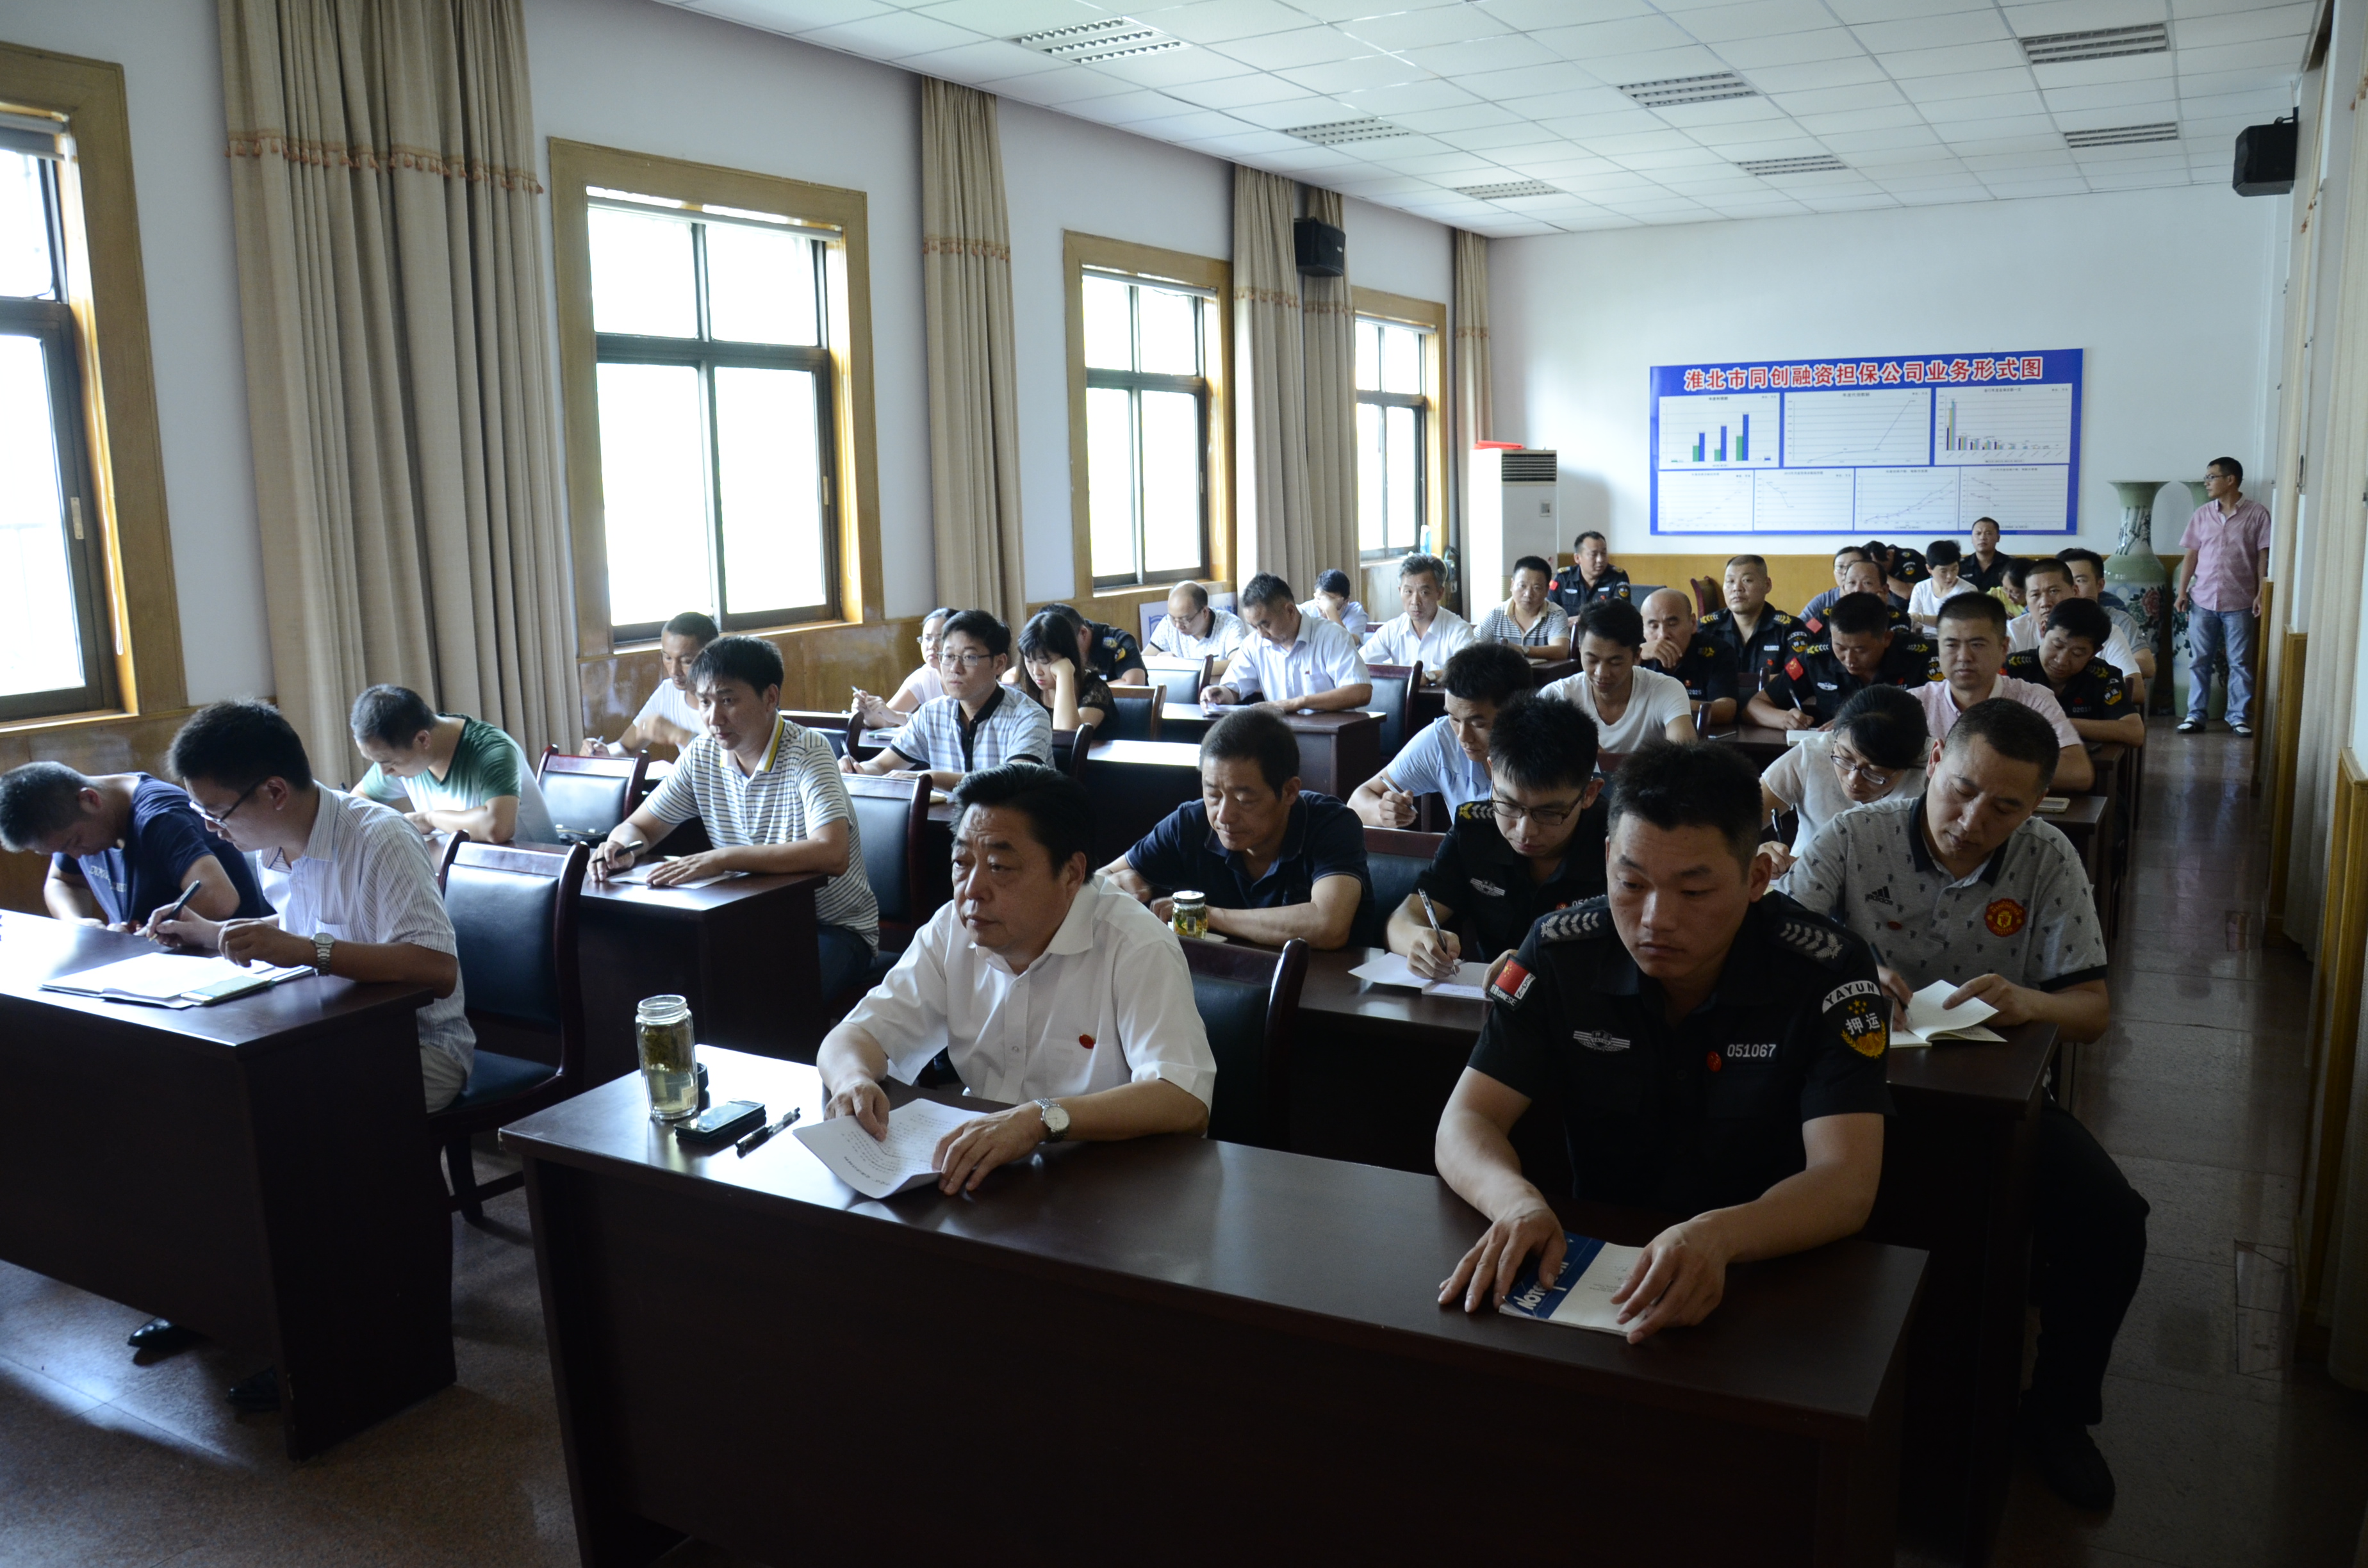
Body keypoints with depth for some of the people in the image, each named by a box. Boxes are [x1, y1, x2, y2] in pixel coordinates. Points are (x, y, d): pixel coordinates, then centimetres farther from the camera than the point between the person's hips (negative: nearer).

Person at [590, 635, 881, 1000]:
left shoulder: (806, 752, -17)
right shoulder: (702, 756, 2)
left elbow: (832, 856, -32)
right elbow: (638, 828, 11)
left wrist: (721, 858, -37)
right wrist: (619, 847, -15)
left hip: (834, 926, -5)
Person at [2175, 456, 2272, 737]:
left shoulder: (2256, 514, -3)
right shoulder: (2202, 514, 6)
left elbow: (2264, 557, -4)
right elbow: (2191, 555, 8)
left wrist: (2261, 594, -9)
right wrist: (2182, 591, 1)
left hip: (2239, 602, -3)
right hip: (2202, 601, 3)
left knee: (2239, 662, 4)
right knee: (2199, 661, 5)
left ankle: (2238, 716, 11)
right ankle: (2196, 715, 11)